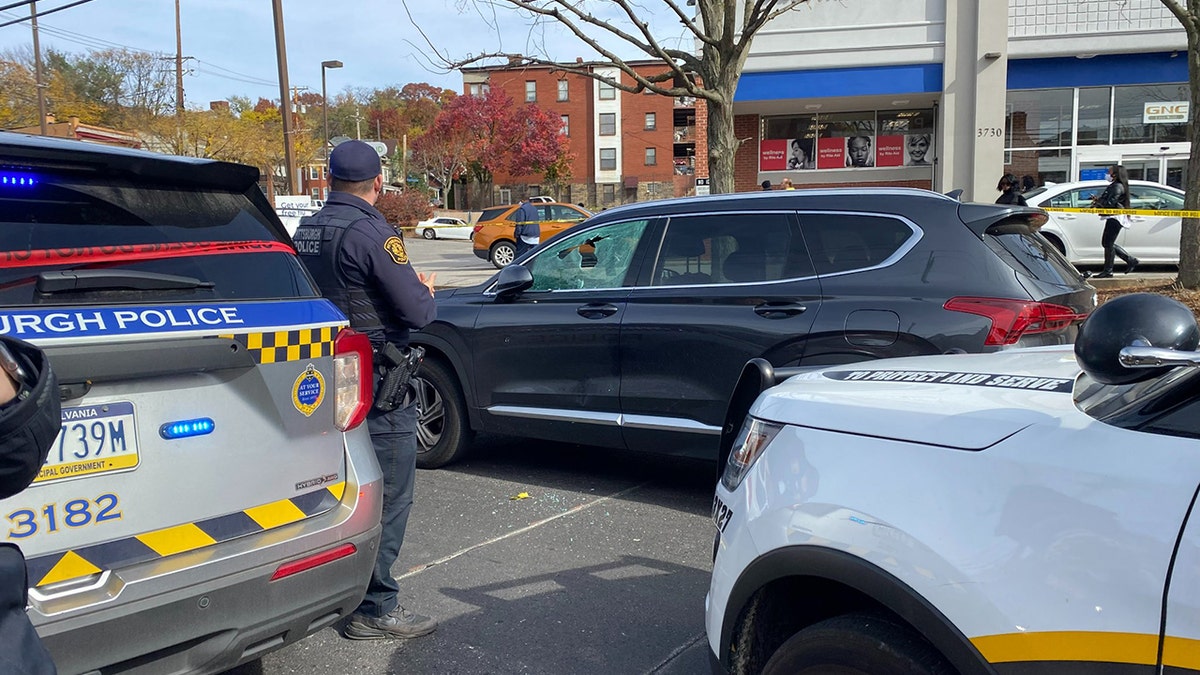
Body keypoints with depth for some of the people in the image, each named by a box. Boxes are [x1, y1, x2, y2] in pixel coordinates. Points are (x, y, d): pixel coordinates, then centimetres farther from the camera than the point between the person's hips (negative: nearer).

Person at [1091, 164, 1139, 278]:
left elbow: (1110, 203, -22)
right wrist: (1098, 200, -1)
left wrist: (1098, 200, -9)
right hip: (1112, 218, 11)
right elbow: (1105, 199, 17)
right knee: (1107, 243, 14)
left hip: (1115, 218, -11)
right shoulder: (1113, 186, 19)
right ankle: (1131, 260, 21)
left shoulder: (1118, 187, -13)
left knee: (1108, 244, -7)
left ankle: (1108, 271, -2)